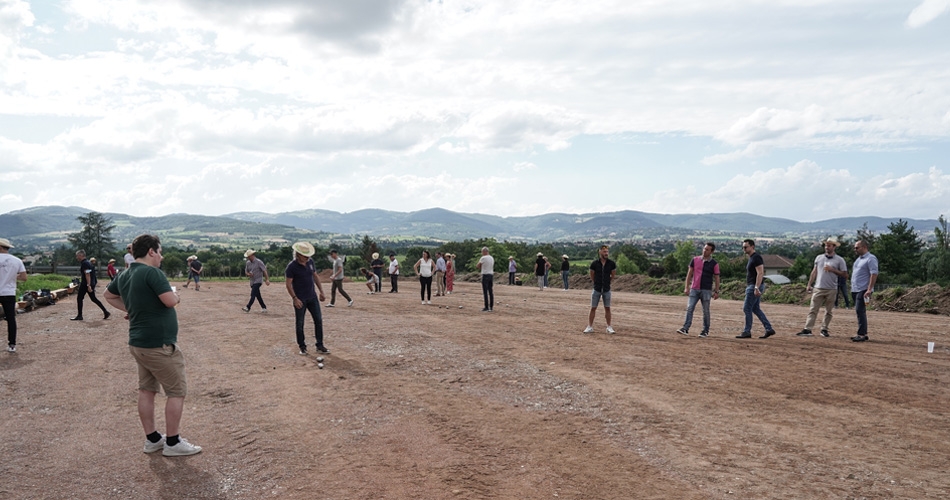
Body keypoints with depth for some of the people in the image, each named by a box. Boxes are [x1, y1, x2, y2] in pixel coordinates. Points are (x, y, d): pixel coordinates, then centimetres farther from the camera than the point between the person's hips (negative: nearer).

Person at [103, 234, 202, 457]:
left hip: (138, 342, 9)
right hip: (159, 344, -9)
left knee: (147, 390, 15)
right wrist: (176, 296, -4)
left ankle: (152, 439, 24)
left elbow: (109, 296, 24)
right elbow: (170, 301, -27)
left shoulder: (124, 276, 8)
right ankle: (173, 442, 8)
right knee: (177, 391, 2)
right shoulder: (152, 272, -20)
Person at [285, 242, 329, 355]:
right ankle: (302, 347, 17)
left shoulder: (310, 261, 2)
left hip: (312, 297, 5)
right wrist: (295, 298, -18)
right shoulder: (292, 266, -15)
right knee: (299, 323, 5)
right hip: (300, 300, -5)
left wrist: (321, 291, 12)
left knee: (318, 320, 4)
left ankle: (320, 345, 14)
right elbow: (288, 283, -13)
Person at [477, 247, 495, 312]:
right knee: (491, 292, 9)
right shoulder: (492, 258, 12)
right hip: (491, 275, 7)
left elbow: (477, 266, -5)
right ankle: (491, 307, 12)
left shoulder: (483, 258, -11)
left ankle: (487, 307, -7)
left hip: (485, 275, -7)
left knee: (485, 292, -5)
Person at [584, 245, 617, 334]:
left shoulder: (611, 263, -5)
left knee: (607, 308, 6)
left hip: (607, 289, 1)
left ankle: (609, 327, 14)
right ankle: (590, 327, 8)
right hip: (597, 289, -1)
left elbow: (613, 275, 10)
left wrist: (607, 282, 11)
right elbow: (592, 276, 5)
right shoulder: (594, 263, -8)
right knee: (593, 308, 2)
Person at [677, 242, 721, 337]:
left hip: (706, 290, -2)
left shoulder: (714, 264, 0)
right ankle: (685, 329, -7)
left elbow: (716, 278, 4)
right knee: (689, 308, -6)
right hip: (694, 289, 2)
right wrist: (687, 287, 2)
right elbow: (689, 274, 8)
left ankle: (705, 331, 13)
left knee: (705, 311, 4)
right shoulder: (695, 260, 6)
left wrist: (716, 291, 0)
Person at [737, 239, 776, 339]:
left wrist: (756, 288, -26)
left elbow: (760, 273, -21)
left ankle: (747, 332, 0)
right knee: (755, 309, 13)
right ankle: (769, 329, 14)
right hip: (751, 286, 10)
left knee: (747, 308, -6)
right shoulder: (751, 258, 17)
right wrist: (748, 286, 23)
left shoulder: (756, 258, -14)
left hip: (754, 287, -10)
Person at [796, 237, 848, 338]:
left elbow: (845, 275, -2)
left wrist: (832, 270, -12)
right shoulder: (819, 258, 12)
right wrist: (809, 285, 11)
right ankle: (807, 329, -10)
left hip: (831, 289, -2)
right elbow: (814, 272, 16)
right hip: (818, 288, 2)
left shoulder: (839, 260, 1)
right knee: (813, 310, -5)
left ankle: (824, 329, 15)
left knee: (828, 311, 6)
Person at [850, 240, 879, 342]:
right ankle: (863, 334, 16)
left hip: (863, 290, -9)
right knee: (859, 311, 11)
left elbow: (874, 274, -17)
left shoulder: (871, 258, -9)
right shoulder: (858, 259, 19)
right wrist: (852, 289, 19)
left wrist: (869, 290, -23)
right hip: (855, 290, 9)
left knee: (860, 311, -13)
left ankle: (862, 334, -11)